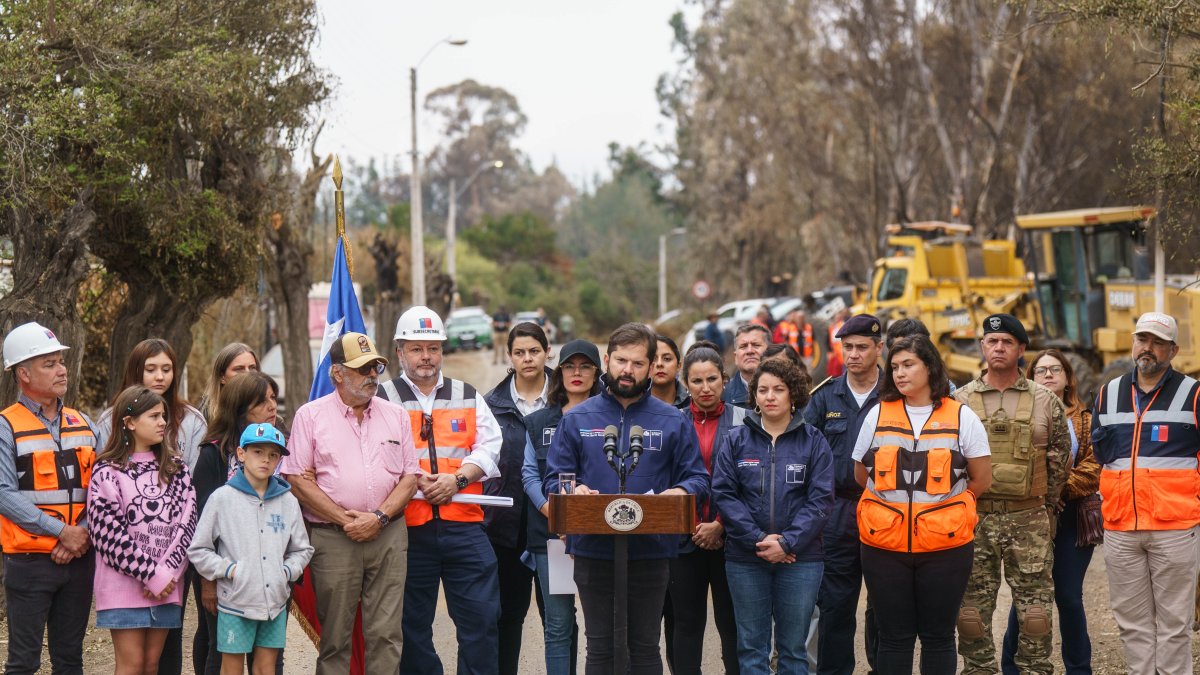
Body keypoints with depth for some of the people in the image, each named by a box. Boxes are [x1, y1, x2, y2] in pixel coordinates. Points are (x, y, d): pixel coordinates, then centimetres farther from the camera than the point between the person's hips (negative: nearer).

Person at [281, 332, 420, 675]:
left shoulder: (395, 415, 12)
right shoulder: (311, 416, 3)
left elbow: (410, 477, 9)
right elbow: (298, 480, -3)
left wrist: (378, 518, -6)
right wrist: (345, 519, -9)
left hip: (388, 535, 2)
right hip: (332, 539, -2)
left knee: (386, 633, -2)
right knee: (335, 636, 1)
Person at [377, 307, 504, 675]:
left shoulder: (469, 397, 15)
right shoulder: (383, 400, 7)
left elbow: (490, 448, 7)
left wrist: (458, 479, -9)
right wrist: (413, 478, -16)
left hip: (464, 524, 2)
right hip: (409, 528, -2)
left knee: (481, 615, -3)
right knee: (413, 624, 4)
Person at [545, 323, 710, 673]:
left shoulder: (672, 421, 6)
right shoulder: (577, 419, 7)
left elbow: (698, 478, 4)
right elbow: (554, 479, 5)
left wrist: (680, 492, -18)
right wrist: (573, 490, -17)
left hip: (651, 550, 0)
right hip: (593, 549, 0)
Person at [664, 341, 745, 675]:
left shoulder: (743, 421, 2)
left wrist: (721, 526, -9)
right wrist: (695, 528, -3)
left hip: (729, 536, -1)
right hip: (685, 539, 2)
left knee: (732, 623, 1)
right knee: (685, 625, 5)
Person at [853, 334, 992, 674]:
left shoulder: (962, 417, 1)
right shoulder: (877, 415, 7)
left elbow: (982, 479, 4)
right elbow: (861, 475, 15)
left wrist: (939, 505, 5)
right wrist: (896, 504, 10)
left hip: (945, 546, -1)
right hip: (885, 545, 1)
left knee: (938, 637, 6)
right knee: (894, 637, 6)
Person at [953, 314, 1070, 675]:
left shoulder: (1045, 401, 5)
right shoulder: (960, 401, 5)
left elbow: (1060, 459, 9)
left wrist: (1045, 507, 8)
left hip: (1030, 520, 0)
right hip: (974, 519, 1)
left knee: (1035, 611, 0)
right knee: (973, 608, 3)